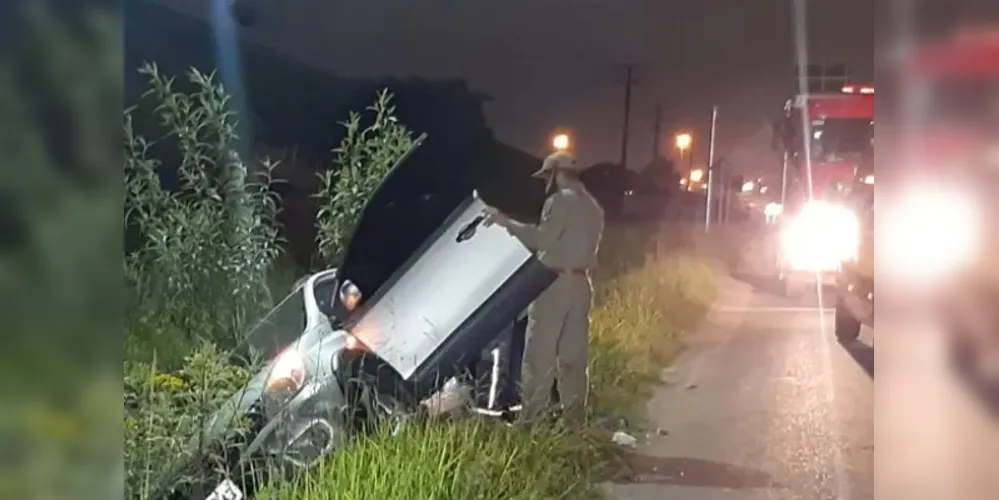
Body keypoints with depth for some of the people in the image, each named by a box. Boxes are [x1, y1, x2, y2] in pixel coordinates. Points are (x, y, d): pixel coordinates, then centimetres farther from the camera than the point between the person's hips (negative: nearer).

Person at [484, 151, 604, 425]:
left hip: (555, 282, -8)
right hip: (580, 283, 8)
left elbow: (542, 238, -15)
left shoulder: (561, 200, -8)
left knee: (540, 354, -5)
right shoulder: (593, 206, 18)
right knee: (573, 356, 8)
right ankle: (574, 419, 10)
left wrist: (507, 222, -9)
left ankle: (532, 419, -5)